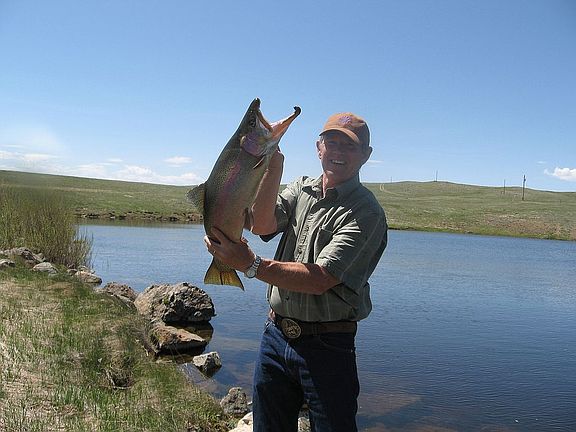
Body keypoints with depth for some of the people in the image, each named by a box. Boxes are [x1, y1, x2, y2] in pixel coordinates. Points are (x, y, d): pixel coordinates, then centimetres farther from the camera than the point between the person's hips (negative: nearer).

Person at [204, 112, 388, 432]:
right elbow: (261, 224, -12)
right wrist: (274, 166, -23)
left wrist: (251, 265, -27)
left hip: (327, 348, -5)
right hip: (276, 336, 6)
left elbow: (320, 279, -22)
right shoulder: (301, 189, 7)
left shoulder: (366, 213, -13)